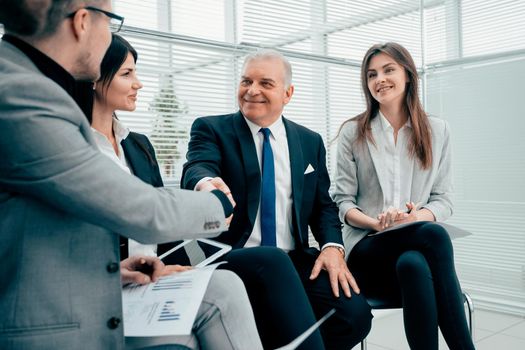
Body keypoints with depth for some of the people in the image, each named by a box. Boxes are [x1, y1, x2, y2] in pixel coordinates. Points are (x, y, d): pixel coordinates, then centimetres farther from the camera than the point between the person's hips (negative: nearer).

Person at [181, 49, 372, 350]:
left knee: (355, 313, -19)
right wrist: (205, 184, -41)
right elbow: (197, 169, -16)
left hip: (296, 261, 3)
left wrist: (332, 246, -6)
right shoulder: (211, 130, 4)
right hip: (234, 262, -3)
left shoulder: (310, 141, 14)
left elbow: (323, 206, 15)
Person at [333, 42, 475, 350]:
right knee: (433, 234, -33)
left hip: (420, 239, 2)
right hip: (368, 245, -1)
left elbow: (444, 199, 7)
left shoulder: (438, 130, 11)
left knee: (413, 265, -37)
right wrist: (377, 223, -18)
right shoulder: (353, 132, 7)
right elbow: (343, 201, 3)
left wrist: (417, 216, -16)